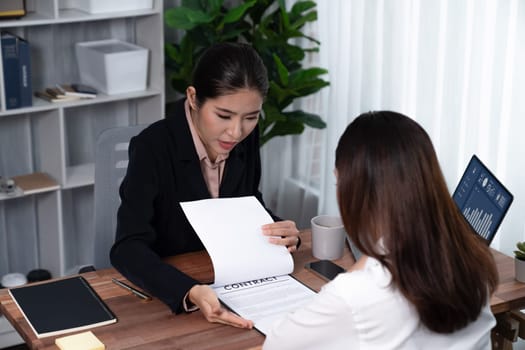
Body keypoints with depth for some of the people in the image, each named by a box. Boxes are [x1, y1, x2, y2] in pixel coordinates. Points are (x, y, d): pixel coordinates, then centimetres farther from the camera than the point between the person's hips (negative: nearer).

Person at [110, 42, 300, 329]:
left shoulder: (247, 138, -5)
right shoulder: (153, 148, -19)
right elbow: (128, 248, -26)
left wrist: (283, 234, -11)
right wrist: (190, 293, -42)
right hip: (163, 292, -4)